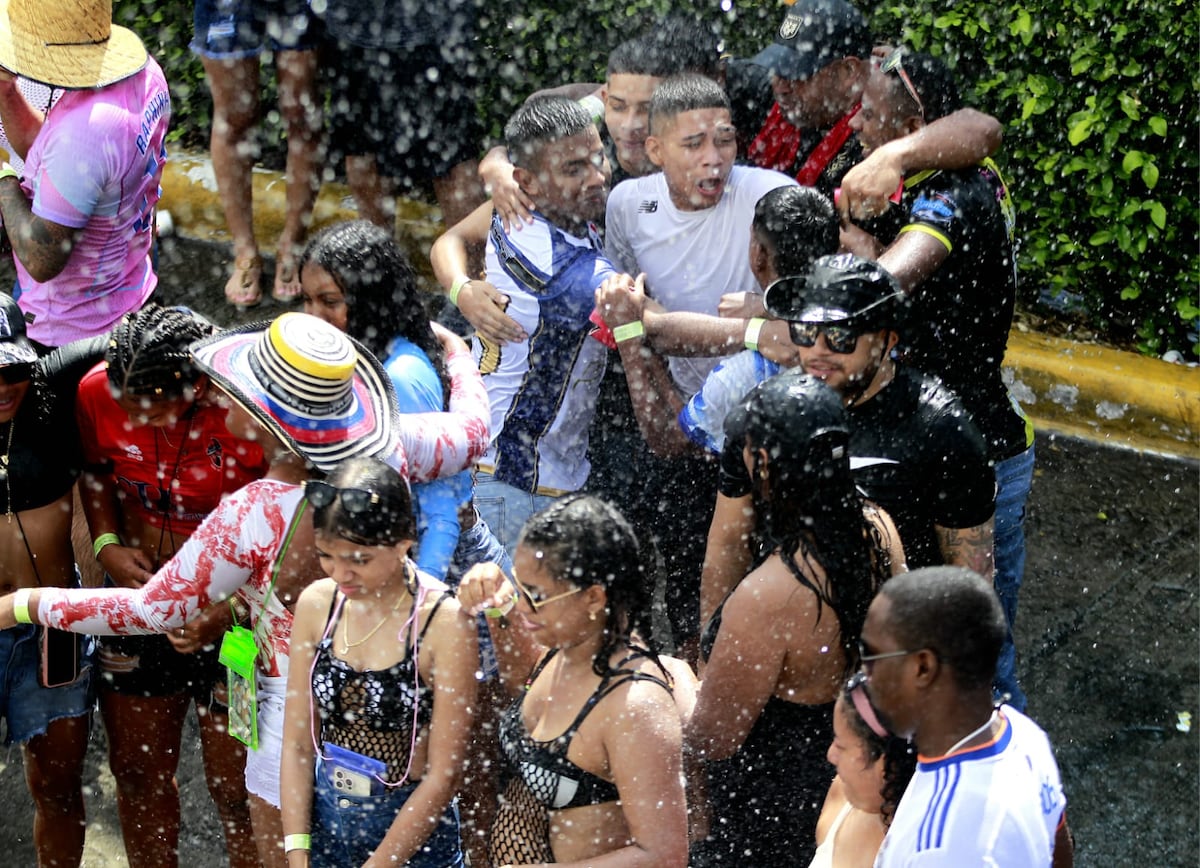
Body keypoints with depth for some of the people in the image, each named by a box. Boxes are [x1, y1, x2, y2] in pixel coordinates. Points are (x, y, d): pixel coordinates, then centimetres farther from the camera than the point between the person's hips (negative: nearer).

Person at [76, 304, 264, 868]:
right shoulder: (97, 392, -14)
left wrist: (229, 609, -28)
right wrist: (106, 545, -8)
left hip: (239, 615, -5)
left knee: (236, 789, 4)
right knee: (137, 772, 19)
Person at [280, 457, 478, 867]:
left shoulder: (443, 621, -19)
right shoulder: (316, 604, -5)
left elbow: (444, 774, -17)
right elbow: (297, 745, -1)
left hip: (414, 832, -4)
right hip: (325, 818, 4)